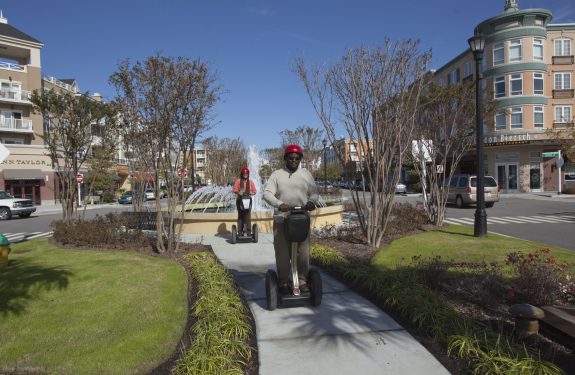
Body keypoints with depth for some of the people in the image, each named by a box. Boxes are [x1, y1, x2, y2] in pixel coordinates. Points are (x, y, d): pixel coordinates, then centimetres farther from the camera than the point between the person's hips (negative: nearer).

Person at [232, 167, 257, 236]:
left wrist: (251, 193, -12)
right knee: (240, 216, 2)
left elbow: (254, 191, 9)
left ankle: (249, 231, -1)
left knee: (248, 216, -4)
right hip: (239, 200, -1)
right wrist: (238, 192, -17)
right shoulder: (238, 181, 4)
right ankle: (240, 231, 5)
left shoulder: (251, 182, 8)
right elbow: (233, 189, 1)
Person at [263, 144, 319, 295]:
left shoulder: (306, 174, 11)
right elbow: (267, 193, -6)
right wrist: (279, 204, -25)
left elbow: (314, 193, 8)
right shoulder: (277, 174, 3)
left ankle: (302, 281, 18)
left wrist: (311, 201, -17)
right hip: (281, 221, -2)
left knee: (303, 252, 5)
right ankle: (283, 282, 14)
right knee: (282, 253, 2)